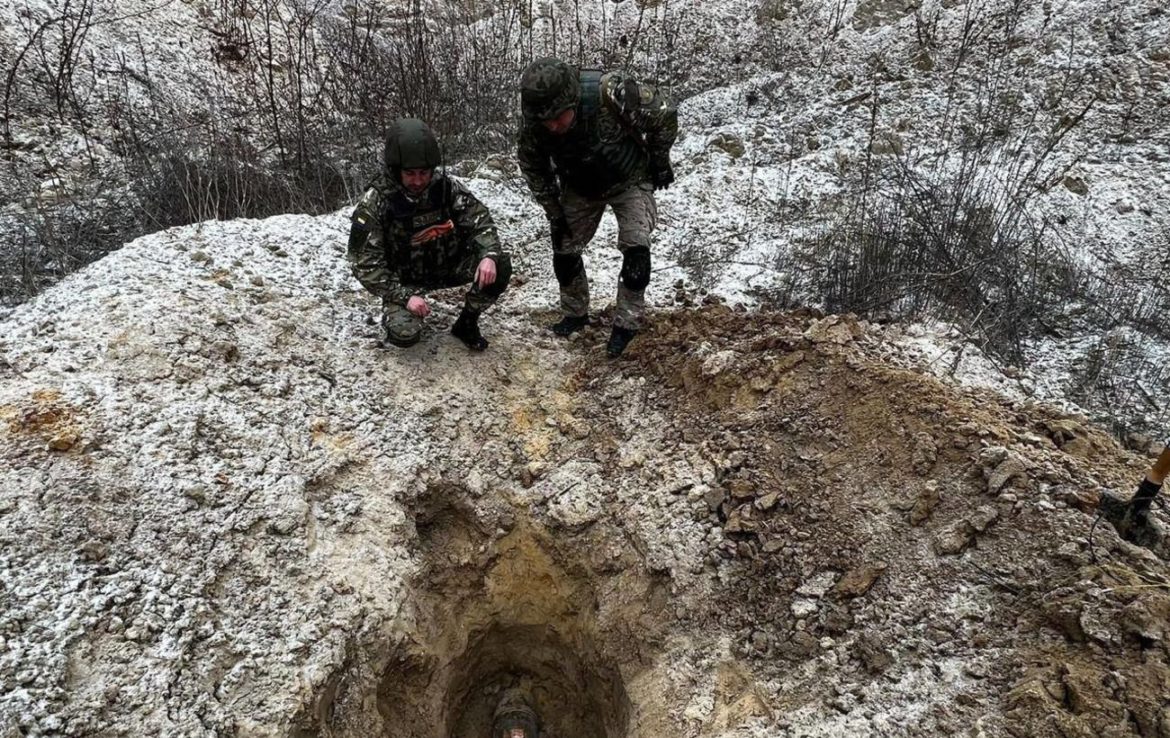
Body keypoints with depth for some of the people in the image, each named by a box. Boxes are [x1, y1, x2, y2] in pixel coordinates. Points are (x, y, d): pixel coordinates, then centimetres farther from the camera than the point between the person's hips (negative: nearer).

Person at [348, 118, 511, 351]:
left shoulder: (445, 186, -12)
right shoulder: (374, 203, -20)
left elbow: (478, 218, -9)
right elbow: (365, 263, -19)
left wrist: (490, 254, -30)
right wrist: (404, 297, -30)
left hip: (448, 266, 3)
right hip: (405, 279, -3)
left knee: (500, 266, -20)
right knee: (405, 333, -29)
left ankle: (466, 323, 3)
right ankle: (395, 311, 11)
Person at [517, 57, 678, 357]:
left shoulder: (611, 93, -40)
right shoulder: (534, 126, -28)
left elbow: (665, 115, -22)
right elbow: (534, 170, -5)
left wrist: (660, 162, -10)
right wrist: (554, 213, -3)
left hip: (630, 181, -3)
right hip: (580, 189, 4)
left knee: (635, 249, -18)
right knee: (564, 250, 5)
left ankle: (627, 322, -2)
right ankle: (575, 313, 27)